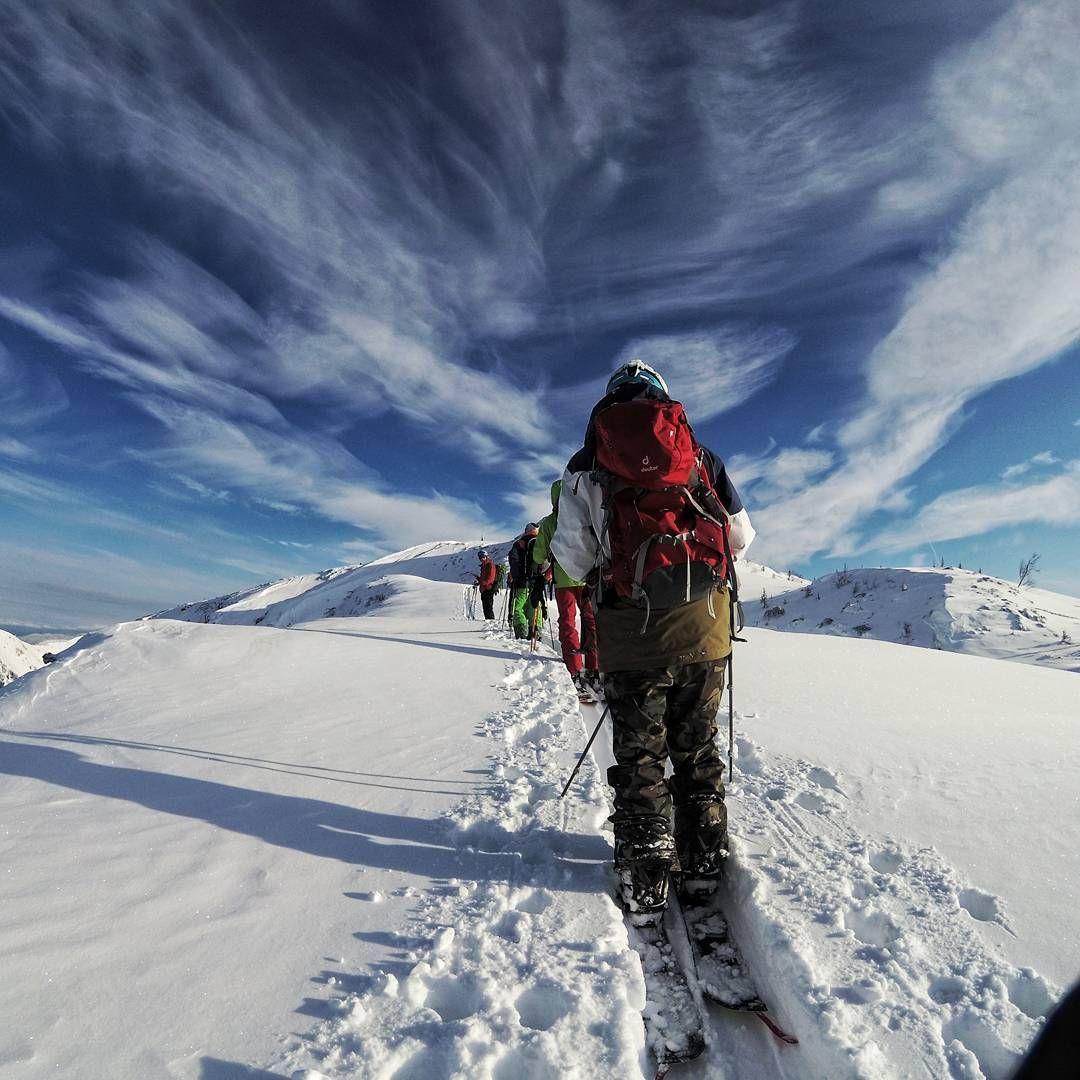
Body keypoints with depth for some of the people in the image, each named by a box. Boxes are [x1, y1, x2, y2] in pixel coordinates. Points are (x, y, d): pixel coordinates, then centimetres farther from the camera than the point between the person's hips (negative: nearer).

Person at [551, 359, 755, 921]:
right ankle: (704, 861, 30)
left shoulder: (585, 463, 4)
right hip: (703, 625, 2)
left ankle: (645, 883, 18)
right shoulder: (700, 454, 9)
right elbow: (742, 537, 9)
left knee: (638, 755, 11)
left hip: (630, 630, -2)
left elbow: (570, 558, -2)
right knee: (697, 747, 18)